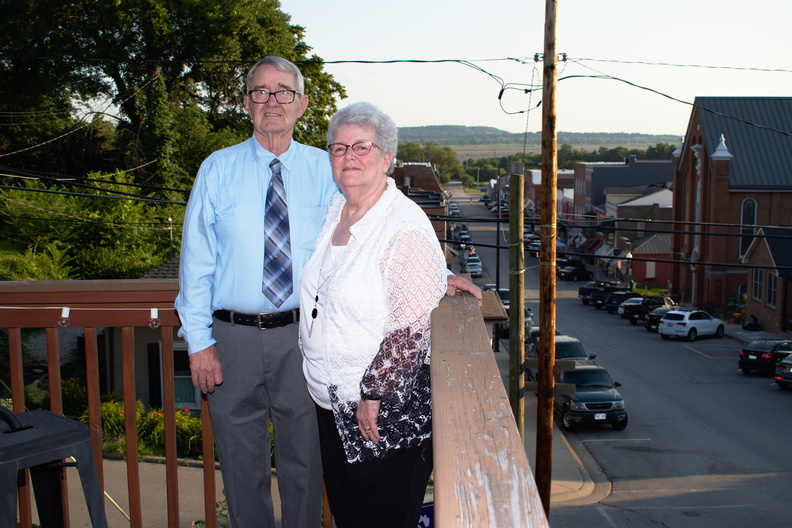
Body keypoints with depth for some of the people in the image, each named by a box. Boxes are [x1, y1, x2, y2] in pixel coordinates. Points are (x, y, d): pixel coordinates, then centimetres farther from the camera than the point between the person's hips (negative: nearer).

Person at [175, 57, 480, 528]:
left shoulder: (324, 171, 1)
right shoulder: (218, 170, 1)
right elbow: (197, 259, 0)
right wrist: (199, 341, -5)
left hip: (302, 335, 0)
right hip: (233, 335, 0)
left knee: (304, 458, 14)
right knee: (242, 462, 12)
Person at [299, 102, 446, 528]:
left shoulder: (406, 225, -20)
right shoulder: (335, 210, 6)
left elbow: (410, 328, -23)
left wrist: (374, 396, -19)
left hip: (387, 405, -8)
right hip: (330, 400, 8)